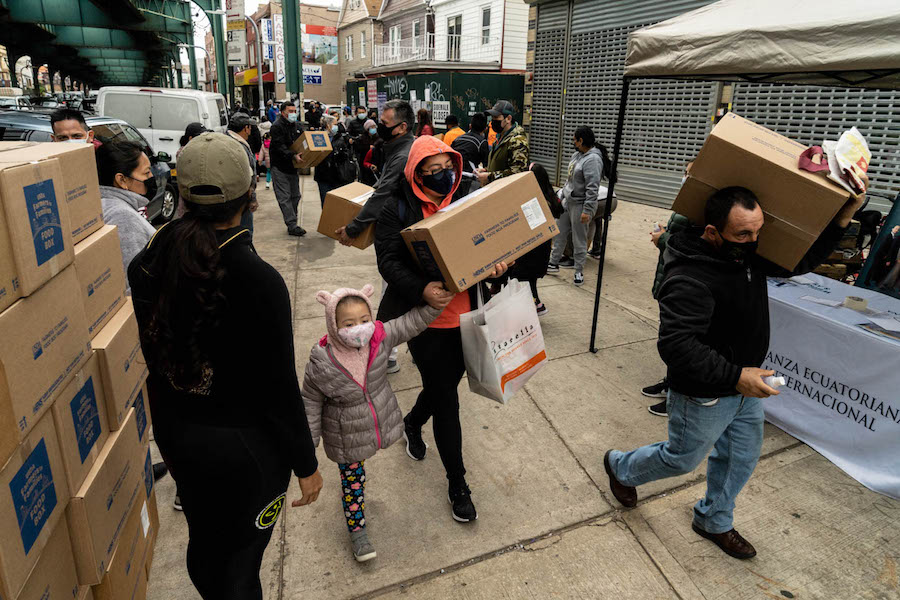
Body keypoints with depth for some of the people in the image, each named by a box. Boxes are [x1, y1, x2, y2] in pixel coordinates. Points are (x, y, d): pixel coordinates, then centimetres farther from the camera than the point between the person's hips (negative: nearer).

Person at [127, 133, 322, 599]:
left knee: (203, 542, 28)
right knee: (241, 560, 16)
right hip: (244, 443, -6)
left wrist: (168, 420, 17)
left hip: (173, 433, 6)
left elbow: (143, 351, 1)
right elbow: (280, 386, -21)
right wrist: (306, 464, -8)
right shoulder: (258, 280, -27)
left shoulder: (147, 263, -10)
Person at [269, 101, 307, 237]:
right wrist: (293, 155, -35)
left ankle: (291, 222, 24)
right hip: (280, 168, -7)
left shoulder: (298, 126, 12)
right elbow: (279, 146, -21)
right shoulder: (277, 126, -10)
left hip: (293, 166, 8)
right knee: (285, 197, -7)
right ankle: (292, 226, -8)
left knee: (295, 196, 12)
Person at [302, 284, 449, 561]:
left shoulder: (380, 337, -21)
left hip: (380, 423, 3)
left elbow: (410, 323, -8)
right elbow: (311, 402, -15)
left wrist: (433, 305, -20)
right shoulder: (321, 363, -29)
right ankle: (356, 530, 35)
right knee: (353, 481, 14)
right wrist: (308, 442, -9)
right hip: (346, 439, -3)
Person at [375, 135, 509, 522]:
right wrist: (422, 289, -33)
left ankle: (412, 423, 56)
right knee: (446, 401, 4)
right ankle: (457, 484, 24)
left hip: (463, 314, 5)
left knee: (446, 384, 22)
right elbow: (388, 261, -15)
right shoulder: (397, 208, -10)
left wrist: (493, 263, -14)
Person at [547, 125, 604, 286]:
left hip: (580, 205, -9)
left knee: (579, 240, 0)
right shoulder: (576, 155, 10)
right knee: (559, 233, 15)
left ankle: (579, 272, 11)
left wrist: (587, 210, -27)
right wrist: (562, 195, 21)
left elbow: (593, 188, -24)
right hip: (567, 201, 9)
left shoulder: (593, 159, -20)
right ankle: (554, 263, 28)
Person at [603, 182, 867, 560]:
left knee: (741, 458, 22)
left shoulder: (749, 254, -5)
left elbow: (801, 260, 9)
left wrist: (846, 213, -4)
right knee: (681, 459, 15)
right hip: (705, 397, -8)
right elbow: (676, 345, -38)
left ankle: (714, 521, 46)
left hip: (746, 387, 8)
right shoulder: (690, 279, -33)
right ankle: (621, 466, 44)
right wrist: (735, 376, -36)